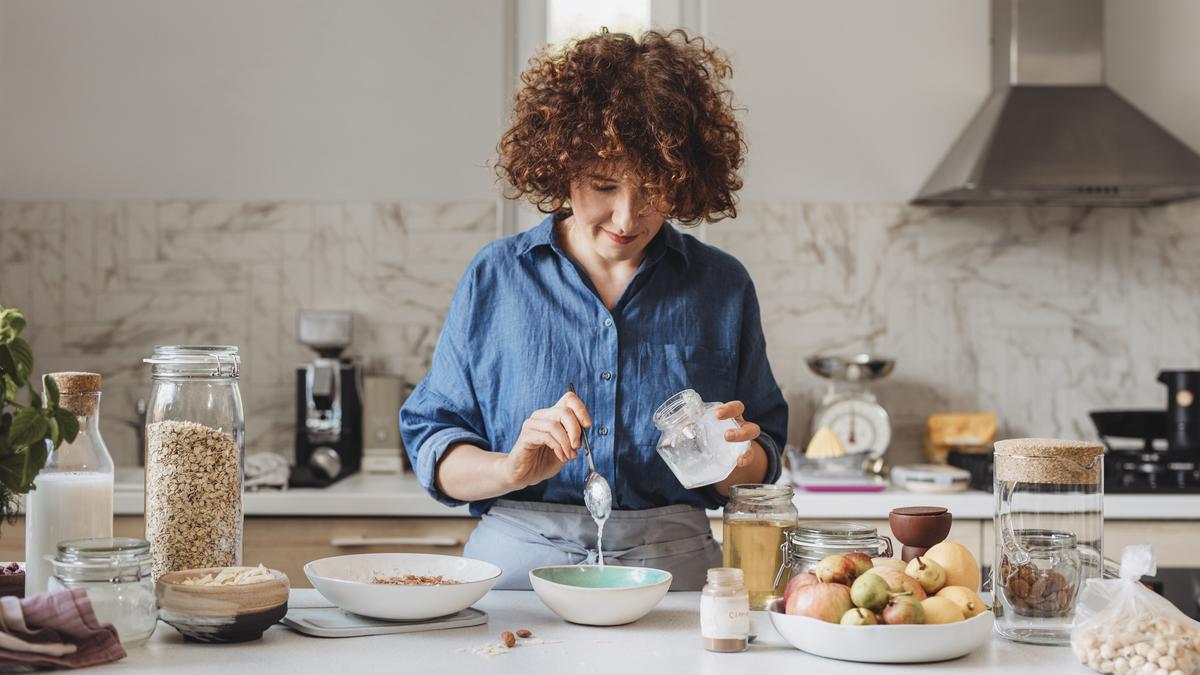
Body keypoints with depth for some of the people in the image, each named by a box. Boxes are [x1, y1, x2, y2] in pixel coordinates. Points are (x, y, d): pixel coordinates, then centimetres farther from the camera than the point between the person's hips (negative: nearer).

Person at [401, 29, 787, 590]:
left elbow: (760, 470, 14)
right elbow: (431, 448, 5)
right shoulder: (493, 278, 6)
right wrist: (511, 469, -15)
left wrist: (734, 461, -9)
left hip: (675, 571, 2)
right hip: (514, 566, -2)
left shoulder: (723, 286, 9)